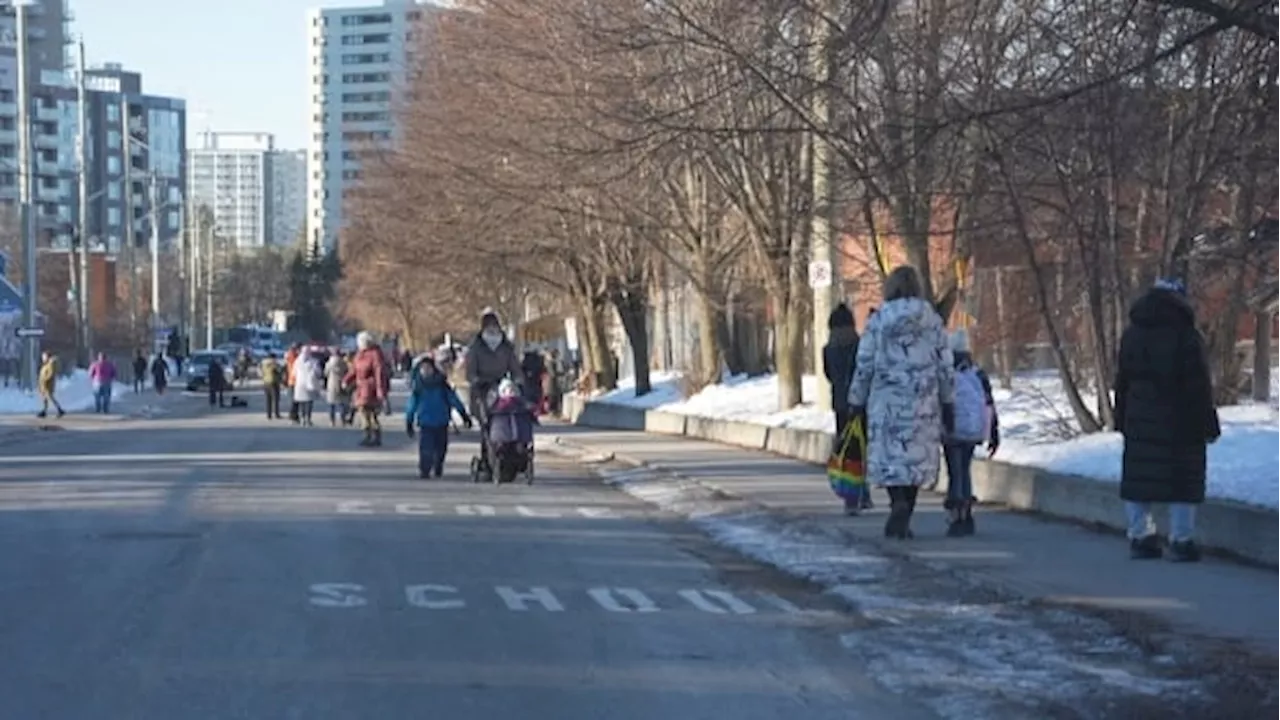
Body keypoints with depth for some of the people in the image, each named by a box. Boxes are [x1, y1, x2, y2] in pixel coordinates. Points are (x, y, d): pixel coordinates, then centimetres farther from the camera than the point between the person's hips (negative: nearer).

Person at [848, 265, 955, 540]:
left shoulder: (878, 321, -2)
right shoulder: (932, 320, 2)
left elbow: (864, 364, -1)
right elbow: (945, 365, 3)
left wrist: (856, 401, 8)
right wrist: (948, 402, 11)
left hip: (886, 401, -1)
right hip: (923, 401, 1)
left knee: (890, 456, 5)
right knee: (916, 456, 9)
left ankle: (899, 500, -21)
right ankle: (902, 519, 9)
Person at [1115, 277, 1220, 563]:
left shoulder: (1131, 335, 9)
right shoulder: (1187, 336, -10)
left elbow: (1122, 382, 14)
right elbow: (1200, 387, -10)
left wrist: (1121, 420, 19)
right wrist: (1208, 424, -4)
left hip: (1140, 421, 5)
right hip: (1180, 422, -5)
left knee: (1139, 479, 9)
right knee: (1183, 483, 0)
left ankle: (1140, 536, 9)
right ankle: (1181, 541, -1)